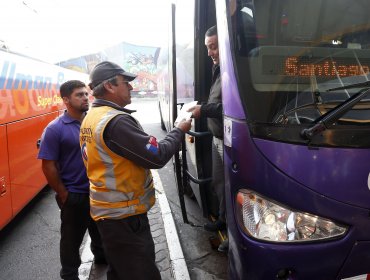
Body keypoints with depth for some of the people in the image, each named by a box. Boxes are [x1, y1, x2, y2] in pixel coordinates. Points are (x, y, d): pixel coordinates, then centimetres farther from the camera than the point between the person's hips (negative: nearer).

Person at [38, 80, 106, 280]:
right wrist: (63, 195, -11)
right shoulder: (55, 128, -15)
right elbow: (48, 166, -13)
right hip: (75, 195, -5)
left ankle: (101, 256, 51)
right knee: (72, 238, 13)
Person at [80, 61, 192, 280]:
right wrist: (179, 131, -7)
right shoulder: (117, 120, -23)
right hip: (124, 216, -10)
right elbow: (157, 157, -21)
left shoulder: (90, 118, 9)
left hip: (107, 211, 10)